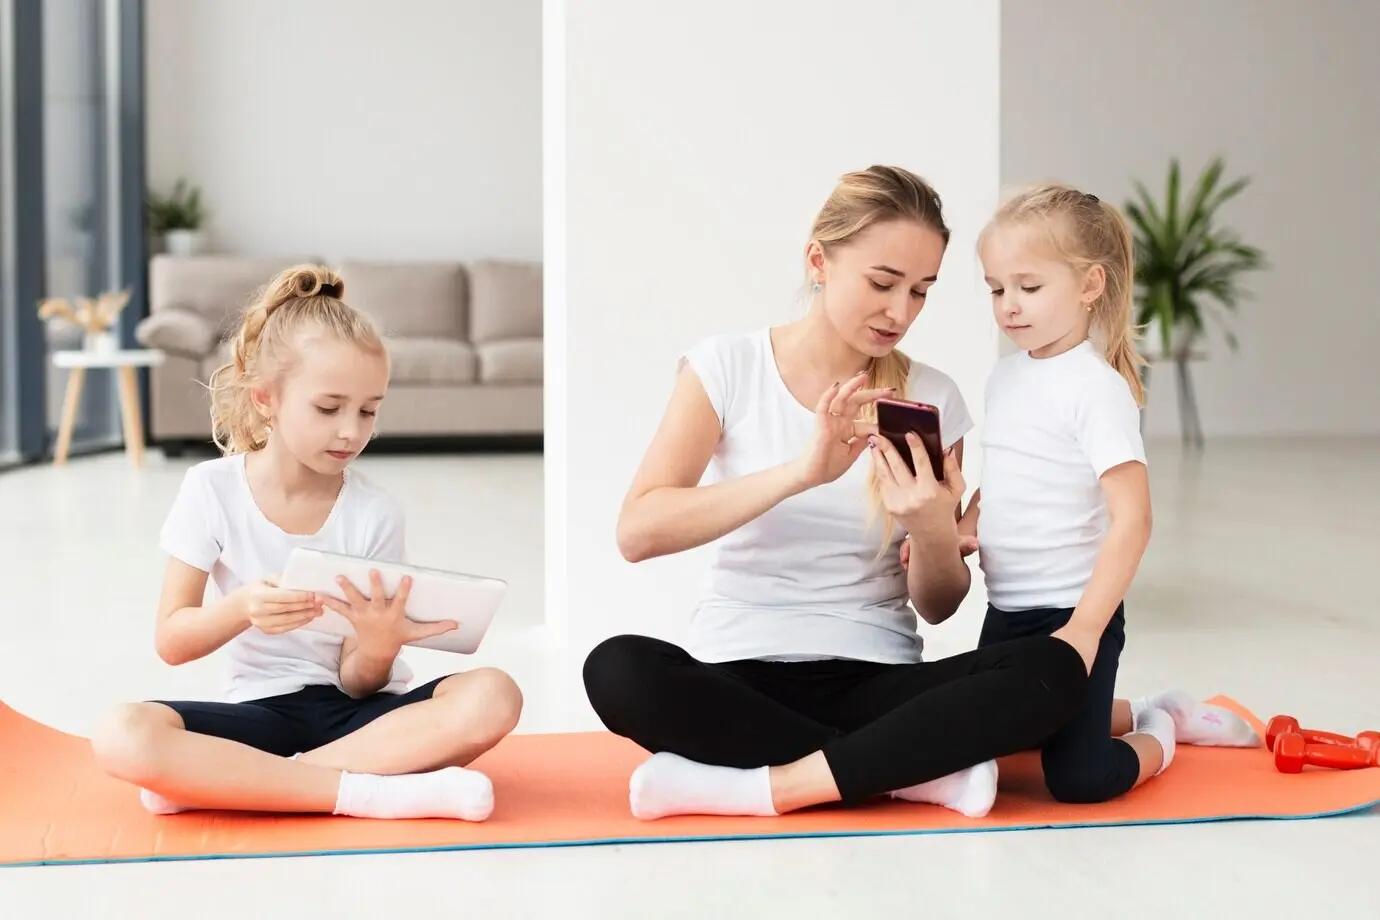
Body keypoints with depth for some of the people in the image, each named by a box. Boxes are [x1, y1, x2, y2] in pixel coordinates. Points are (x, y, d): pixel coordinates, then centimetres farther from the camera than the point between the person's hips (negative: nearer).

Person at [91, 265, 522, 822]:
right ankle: (371, 791, -26)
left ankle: (217, 782, -25)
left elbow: (358, 684, -5)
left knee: (491, 698, -29)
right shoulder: (211, 490, -4)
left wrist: (378, 649, -30)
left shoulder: (375, 513, -6)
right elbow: (171, 642, -5)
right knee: (123, 737, -31)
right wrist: (240, 609, -26)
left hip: (354, 712, 1)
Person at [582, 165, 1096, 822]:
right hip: (739, 678, -1)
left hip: (875, 683, 2)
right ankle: (914, 772, -21)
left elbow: (938, 607, 6)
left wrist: (934, 529, -17)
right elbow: (637, 533, -17)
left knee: (1052, 671, -25)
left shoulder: (931, 399, 3)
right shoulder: (726, 367, -2)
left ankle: (755, 785, -24)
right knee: (617, 670, -34)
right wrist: (800, 473, -27)